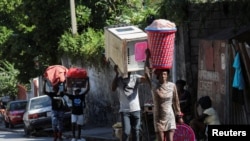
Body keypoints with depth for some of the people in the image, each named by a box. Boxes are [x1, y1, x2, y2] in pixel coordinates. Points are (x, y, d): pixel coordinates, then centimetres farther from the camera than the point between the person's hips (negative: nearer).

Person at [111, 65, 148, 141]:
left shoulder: (135, 77, 1)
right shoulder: (119, 79, 0)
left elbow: (145, 79, -18)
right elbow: (113, 88, -19)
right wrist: (117, 73, -22)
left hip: (135, 109, 2)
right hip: (124, 110, -2)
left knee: (136, 132, 7)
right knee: (126, 132, -12)